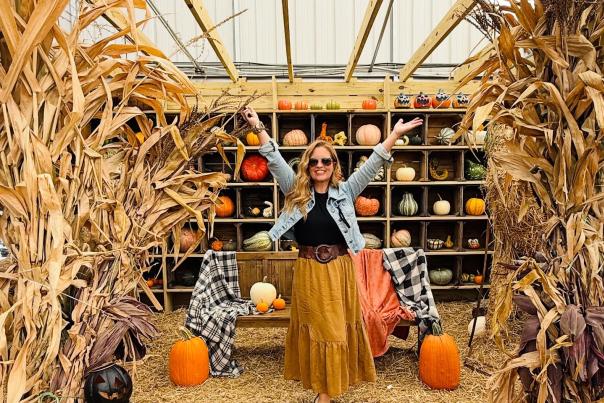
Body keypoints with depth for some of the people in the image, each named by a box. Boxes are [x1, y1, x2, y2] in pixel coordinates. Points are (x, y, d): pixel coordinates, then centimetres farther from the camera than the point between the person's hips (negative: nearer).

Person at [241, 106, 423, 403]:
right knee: (312, 327, 10)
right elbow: (275, 161, -2)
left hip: (339, 269, 0)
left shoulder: (345, 192, 0)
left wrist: (395, 134, -11)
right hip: (308, 270, 0)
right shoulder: (296, 192, 1)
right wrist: (258, 128, -9)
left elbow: (372, 165, -4)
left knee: (337, 327, 8)